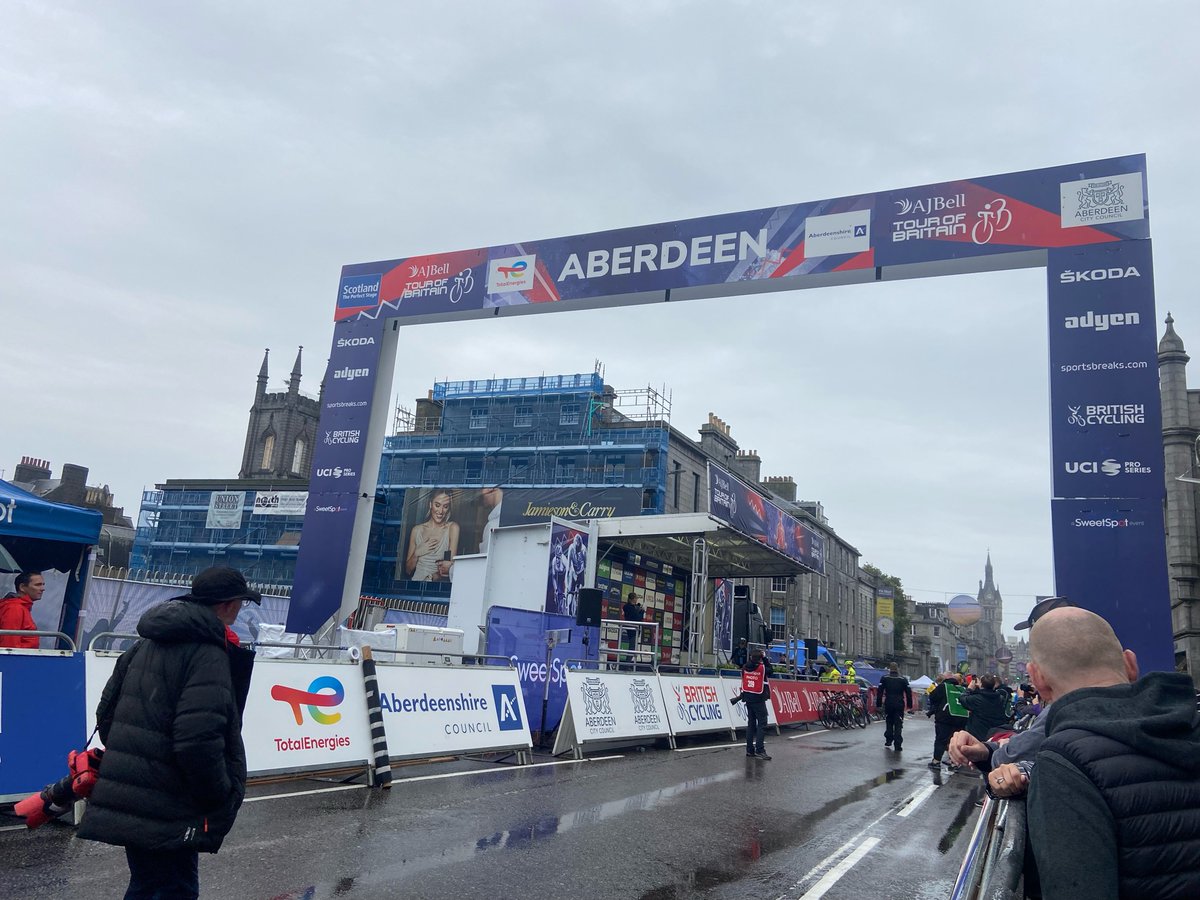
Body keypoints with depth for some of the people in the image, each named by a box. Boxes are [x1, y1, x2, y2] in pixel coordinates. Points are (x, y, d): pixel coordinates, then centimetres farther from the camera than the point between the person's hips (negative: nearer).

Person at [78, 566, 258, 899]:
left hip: (126, 801, 9)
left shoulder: (147, 644, 9)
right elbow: (198, 740, -27)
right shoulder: (208, 655, -20)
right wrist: (223, 797, -14)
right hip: (167, 811, -9)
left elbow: (106, 712, 15)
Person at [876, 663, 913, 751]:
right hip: (899, 705, 0)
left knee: (889, 722, 19)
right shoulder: (903, 679, 2)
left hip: (888, 704, 0)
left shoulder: (884, 678, 0)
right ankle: (897, 745, -4)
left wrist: (878, 704, 2)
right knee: (898, 725, 1)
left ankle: (888, 740, 23)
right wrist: (909, 705, 9)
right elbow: (908, 693, 2)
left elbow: (879, 692, -2)